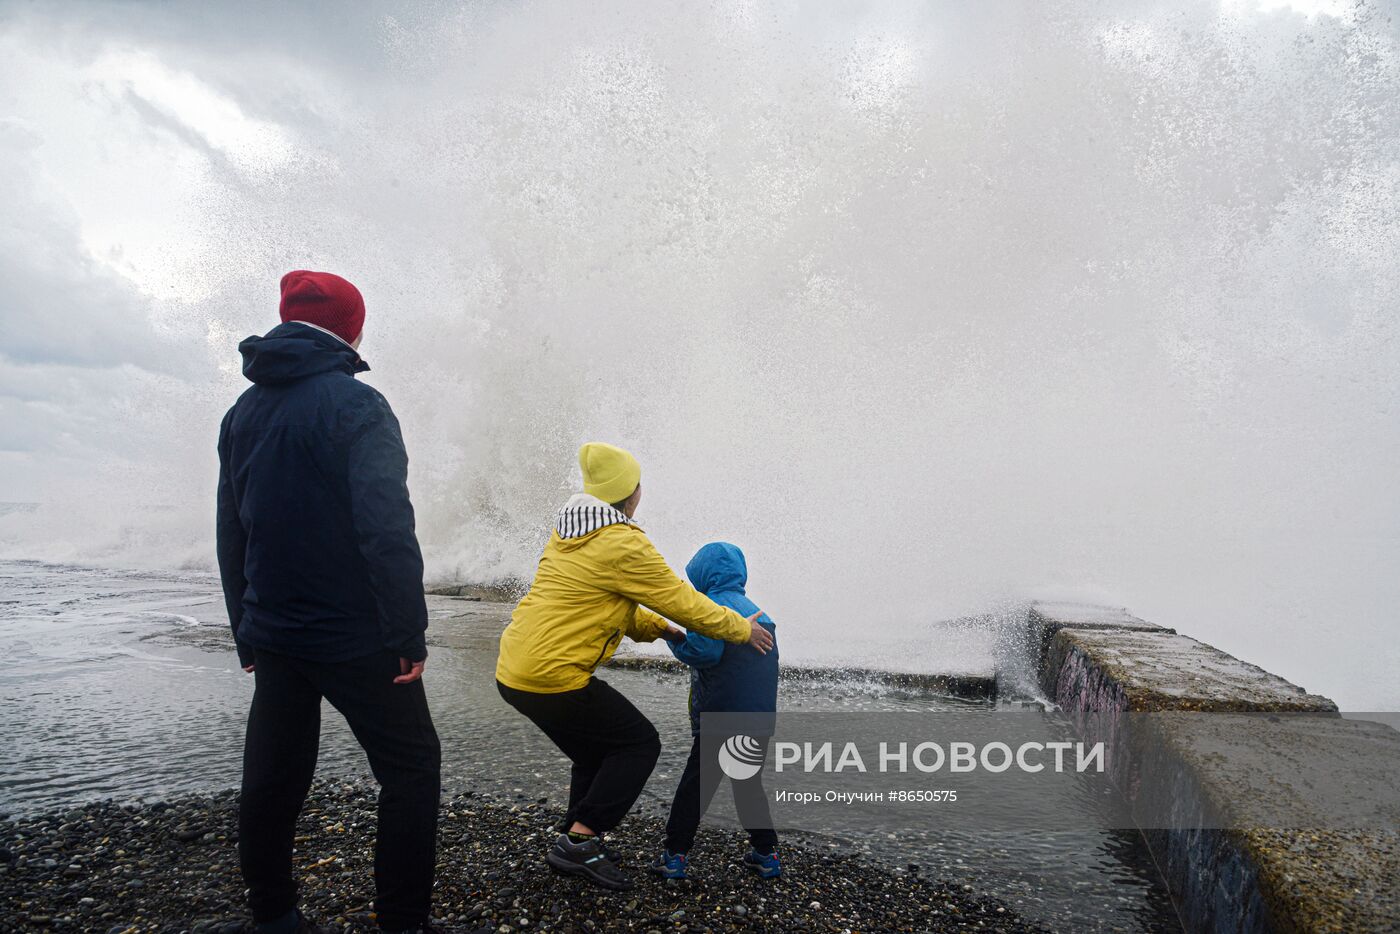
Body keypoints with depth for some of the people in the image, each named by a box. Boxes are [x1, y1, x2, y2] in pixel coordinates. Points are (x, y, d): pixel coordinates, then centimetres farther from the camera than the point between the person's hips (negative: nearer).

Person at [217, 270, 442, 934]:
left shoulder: (242, 412, 10)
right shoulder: (354, 405, -14)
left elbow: (230, 533, 14)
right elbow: (388, 529, -22)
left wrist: (247, 632, 20)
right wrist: (408, 634, -17)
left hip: (270, 636, 8)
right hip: (353, 638, -7)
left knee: (273, 774, 17)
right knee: (410, 766, 4)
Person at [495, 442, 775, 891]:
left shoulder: (568, 533, 13)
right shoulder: (623, 544, -15)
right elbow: (680, 599, -8)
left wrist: (659, 628, 17)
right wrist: (742, 629, 5)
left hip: (513, 672, 9)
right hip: (553, 676, -9)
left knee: (595, 753, 23)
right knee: (640, 744, 5)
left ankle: (575, 843, 29)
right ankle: (579, 840, 3)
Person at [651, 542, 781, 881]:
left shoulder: (714, 604, -10)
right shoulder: (758, 611, 16)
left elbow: (705, 652, -21)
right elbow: (771, 657, 16)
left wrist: (671, 636, -7)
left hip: (722, 717, -7)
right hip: (761, 717, 7)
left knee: (695, 785, 4)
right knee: (749, 782, 21)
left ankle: (674, 855, 9)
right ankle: (766, 853, 23)